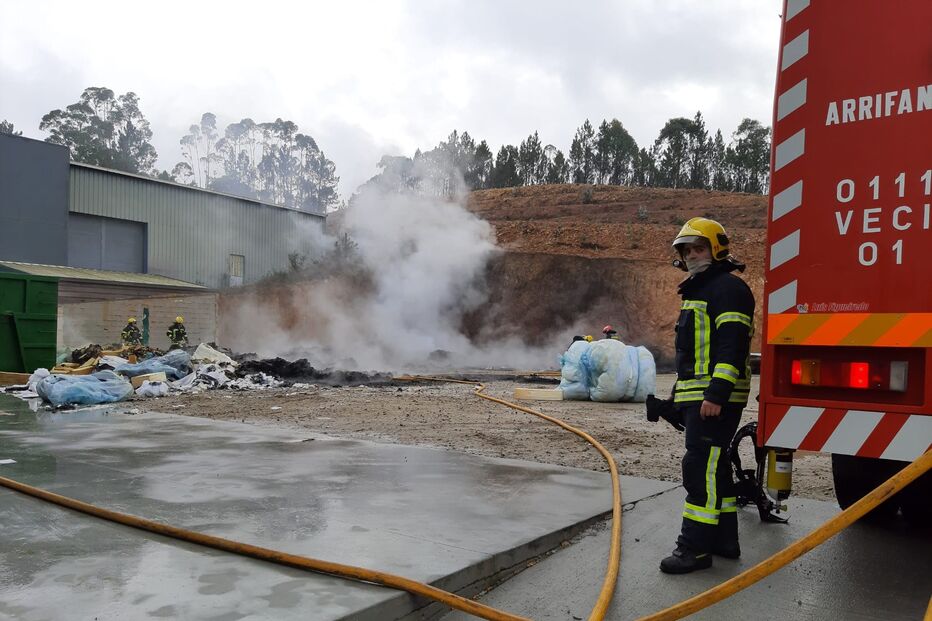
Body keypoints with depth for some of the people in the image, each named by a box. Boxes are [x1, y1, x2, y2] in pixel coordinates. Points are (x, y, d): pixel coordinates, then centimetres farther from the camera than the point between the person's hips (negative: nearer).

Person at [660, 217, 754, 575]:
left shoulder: (728, 288, -11)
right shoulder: (697, 291, 22)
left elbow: (732, 345, -21)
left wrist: (717, 394, -27)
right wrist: (680, 394, 26)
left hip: (716, 398, -11)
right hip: (697, 397, 11)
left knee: (702, 468, -11)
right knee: (713, 467, 15)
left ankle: (695, 547, -7)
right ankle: (724, 540, 24)